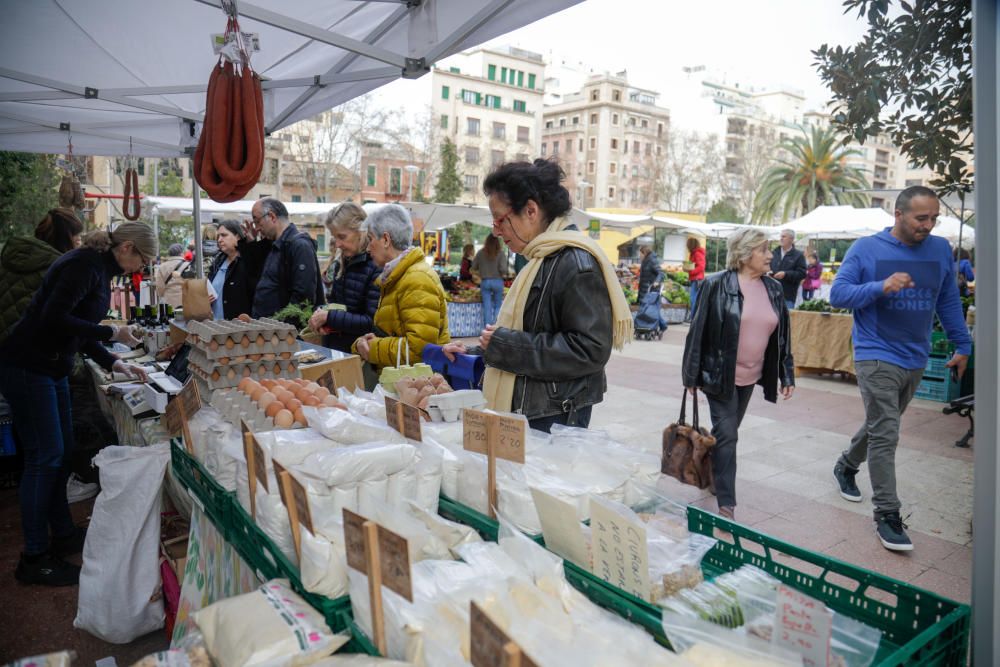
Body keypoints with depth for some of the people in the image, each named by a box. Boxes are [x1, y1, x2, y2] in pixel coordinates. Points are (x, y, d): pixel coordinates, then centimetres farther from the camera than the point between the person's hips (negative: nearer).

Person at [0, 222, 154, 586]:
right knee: (44, 457, -4)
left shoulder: (100, 269, 12)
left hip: (51, 370, 10)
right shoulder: (85, 265, -18)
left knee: (61, 453, 15)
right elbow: (55, 318, -27)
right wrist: (111, 333, -18)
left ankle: (63, 535, 28)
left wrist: (114, 363, 10)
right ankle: (34, 558, 7)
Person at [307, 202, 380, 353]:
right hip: (332, 348, 7)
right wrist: (321, 313, 1)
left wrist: (329, 317, -16)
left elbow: (373, 322, -19)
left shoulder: (377, 267, -15)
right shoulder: (339, 263, 10)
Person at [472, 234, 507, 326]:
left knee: (487, 307, 7)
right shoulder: (500, 254, -8)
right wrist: (503, 275, 6)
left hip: (484, 282, 2)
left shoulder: (480, 253, 0)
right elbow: (503, 269, -15)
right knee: (498, 305, 12)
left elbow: (474, 267, 4)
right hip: (497, 281, -1)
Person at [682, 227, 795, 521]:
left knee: (727, 432, 18)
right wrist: (692, 374, -11)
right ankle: (726, 503, 2)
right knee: (727, 435, -5)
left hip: (750, 376, 6)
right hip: (719, 374, -6)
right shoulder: (717, 285, -13)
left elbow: (782, 334, 11)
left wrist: (786, 374, 8)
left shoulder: (773, 289, 5)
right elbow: (698, 330, -11)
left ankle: (712, 475, 38)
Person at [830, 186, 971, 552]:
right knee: (885, 434, -8)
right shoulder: (866, 248, -7)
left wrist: (962, 345, 14)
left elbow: (949, 302, 14)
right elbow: (837, 294, -10)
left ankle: (846, 466, 43)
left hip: (916, 358, 5)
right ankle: (887, 514, -1)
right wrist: (880, 287, -25)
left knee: (881, 426, 19)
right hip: (877, 356, -5)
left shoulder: (941, 250, 5)